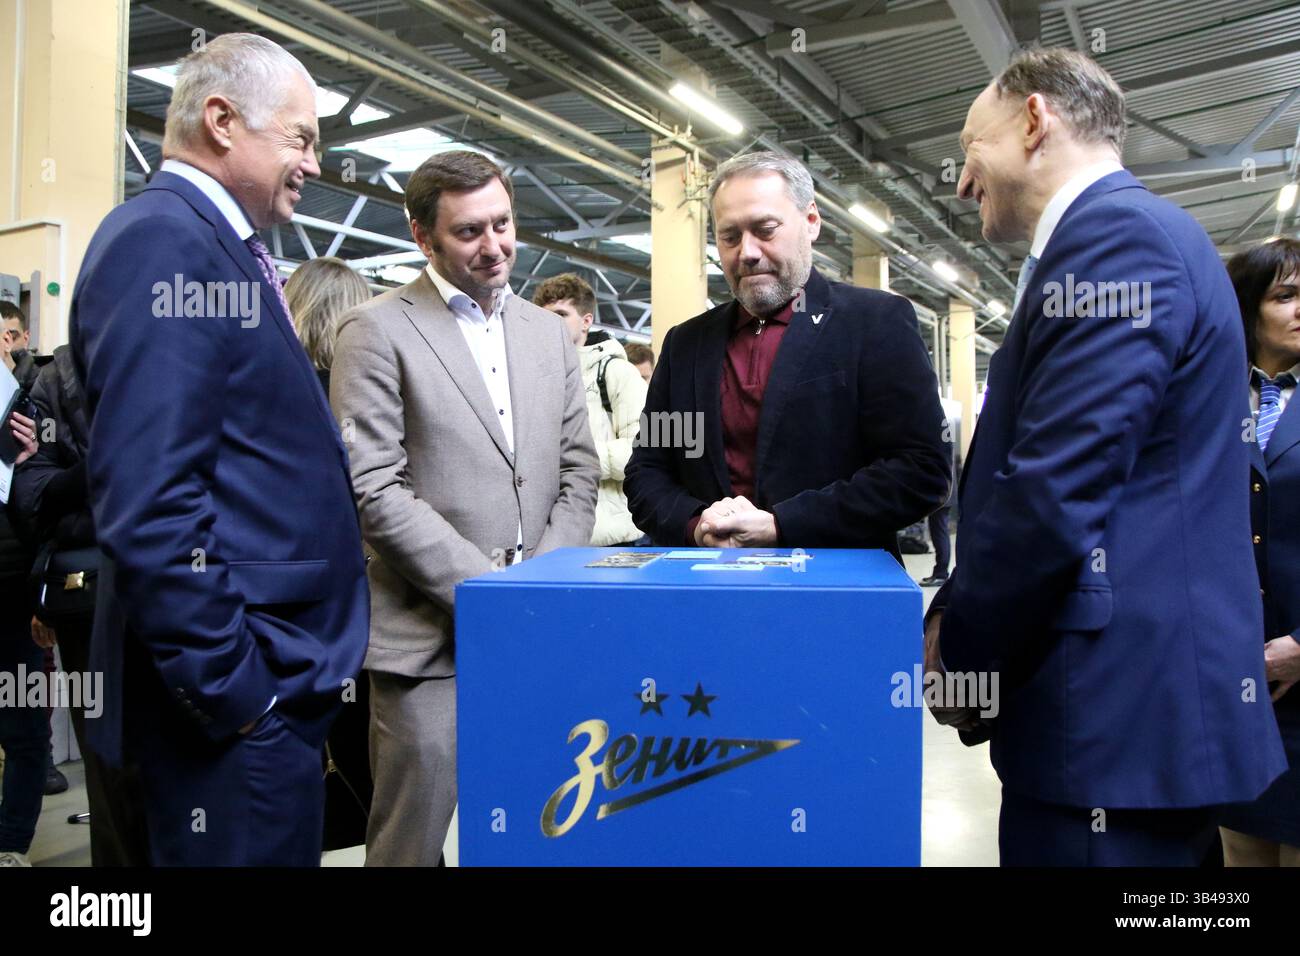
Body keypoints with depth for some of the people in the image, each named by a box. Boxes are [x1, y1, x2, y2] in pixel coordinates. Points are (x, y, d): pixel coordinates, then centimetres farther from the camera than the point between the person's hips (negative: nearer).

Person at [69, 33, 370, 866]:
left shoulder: (219, 245, 14)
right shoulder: (163, 239, -15)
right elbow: (148, 500, -23)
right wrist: (229, 685, -19)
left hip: (279, 676, 9)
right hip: (240, 695, -9)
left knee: (286, 848, 21)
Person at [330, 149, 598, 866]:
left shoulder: (548, 332, 13)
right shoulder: (377, 332, -3)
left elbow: (577, 469, 11)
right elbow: (374, 490, -11)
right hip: (430, 637, -4)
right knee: (410, 839, 6)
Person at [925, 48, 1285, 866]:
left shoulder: (1113, 231, -15)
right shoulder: (1127, 229, 16)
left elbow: (1051, 494, -23)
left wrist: (956, 647, -8)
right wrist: (965, 624, 9)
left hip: (1119, 706, -9)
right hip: (1132, 693, 9)